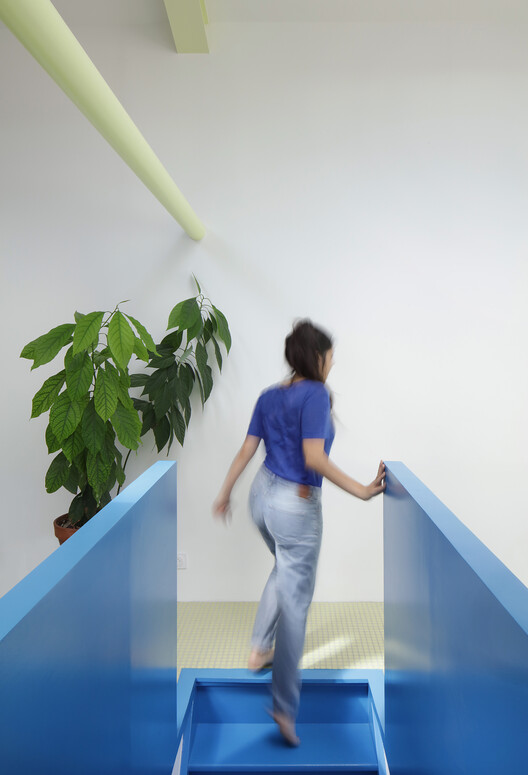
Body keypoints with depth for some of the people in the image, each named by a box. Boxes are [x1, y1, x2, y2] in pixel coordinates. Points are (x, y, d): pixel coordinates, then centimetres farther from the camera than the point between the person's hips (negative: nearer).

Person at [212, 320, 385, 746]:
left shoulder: (269, 395, 4)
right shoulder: (315, 393, -17)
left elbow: (246, 450, 6)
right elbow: (314, 457, -26)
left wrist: (224, 493, 15)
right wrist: (361, 490, -21)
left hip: (263, 492, 8)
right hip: (297, 505, -7)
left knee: (285, 570, 32)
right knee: (295, 599, 3)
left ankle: (260, 648, 37)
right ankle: (285, 706, 9)